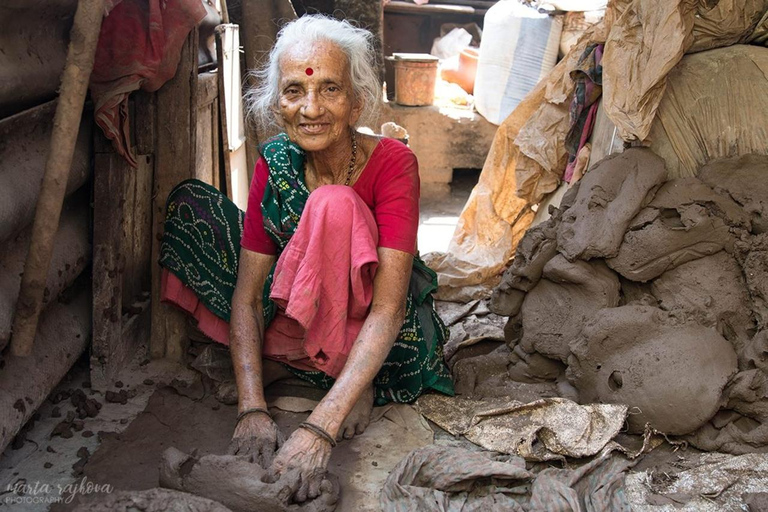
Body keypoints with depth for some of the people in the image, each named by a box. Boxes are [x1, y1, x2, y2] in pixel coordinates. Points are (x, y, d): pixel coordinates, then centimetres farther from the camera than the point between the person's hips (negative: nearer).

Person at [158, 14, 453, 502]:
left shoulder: (392, 162, -23)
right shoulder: (276, 163, -11)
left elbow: (388, 309, -30)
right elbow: (247, 292, -14)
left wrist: (320, 427, -39)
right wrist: (252, 408, -28)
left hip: (369, 331, -5)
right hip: (301, 322, 5)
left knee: (334, 205, -32)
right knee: (189, 205, -6)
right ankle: (280, 358, -8)